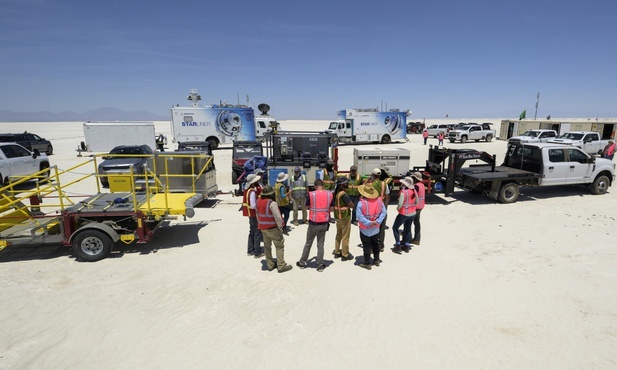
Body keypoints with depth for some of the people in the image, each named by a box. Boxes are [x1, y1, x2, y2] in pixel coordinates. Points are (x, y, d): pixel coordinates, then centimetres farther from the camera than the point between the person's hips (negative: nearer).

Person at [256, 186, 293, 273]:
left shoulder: (258, 201, 2)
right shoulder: (272, 203, -21)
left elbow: (257, 214, 10)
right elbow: (277, 217, -22)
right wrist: (280, 227, -8)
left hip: (262, 227, 7)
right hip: (272, 228, -7)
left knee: (267, 246, 17)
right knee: (279, 246, 5)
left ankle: (270, 265, 27)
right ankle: (281, 266, 8)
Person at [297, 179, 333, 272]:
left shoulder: (311, 194, -11)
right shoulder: (329, 194, -3)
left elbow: (307, 207, 0)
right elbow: (331, 209, 3)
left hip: (313, 223, -2)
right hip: (324, 223, 2)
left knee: (308, 243, 13)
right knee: (320, 244, 12)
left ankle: (302, 262, 26)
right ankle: (320, 265, 18)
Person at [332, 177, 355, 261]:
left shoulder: (336, 193, 3)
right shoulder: (344, 194, -23)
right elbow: (352, 206, -23)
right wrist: (349, 203, -3)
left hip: (338, 217, 8)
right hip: (345, 218, -8)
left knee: (338, 235, 19)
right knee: (345, 237, 4)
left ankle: (337, 252, 29)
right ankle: (345, 255, 14)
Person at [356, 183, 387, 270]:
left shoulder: (361, 203, -22)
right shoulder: (379, 201, -7)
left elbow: (359, 216, -25)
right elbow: (383, 212, -6)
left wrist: (368, 223, -20)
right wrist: (377, 221, -11)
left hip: (365, 229, -4)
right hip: (376, 228, 5)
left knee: (366, 246, 8)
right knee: (375, 244, 23)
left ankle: (367, 263, 17)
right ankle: (376, 260, 35)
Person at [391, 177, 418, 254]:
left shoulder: (403, 192, -21)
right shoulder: (414, 191, 0)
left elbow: (400, 204, -27)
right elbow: (417, 202, 9)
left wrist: (398, 208, -8)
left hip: (404, 213, -7)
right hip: (412, 213, 7)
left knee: (395, 228, 7)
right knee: (408, 229, 18)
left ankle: (398, 246, 5)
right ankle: (406, 245, 25)